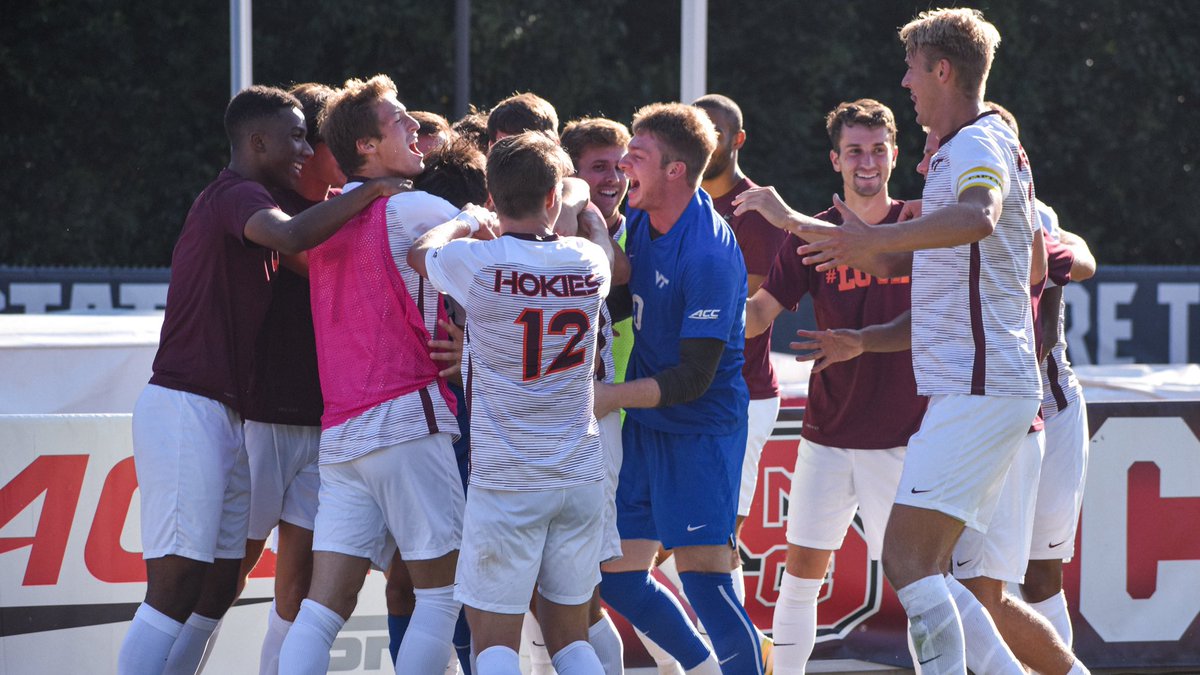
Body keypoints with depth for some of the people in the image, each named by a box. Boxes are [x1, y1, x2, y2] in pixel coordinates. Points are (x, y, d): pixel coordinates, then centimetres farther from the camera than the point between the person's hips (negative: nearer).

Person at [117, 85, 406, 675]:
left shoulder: (231, 199, 22)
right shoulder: (238, 195, -10)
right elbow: (291, 237, -32)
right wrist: (367, 193, -22)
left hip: (223, 419, 11)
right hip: (187, 410, -11)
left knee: (218, 589, 9)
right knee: (176, 589, -13)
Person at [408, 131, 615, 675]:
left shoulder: (476, 262, -12)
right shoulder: (588, 262, 0)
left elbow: (420, 252, 13)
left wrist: (466, 221, 29)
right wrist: (584, 203, 46)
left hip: (505, 480, -4)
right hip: (581, 476, 4)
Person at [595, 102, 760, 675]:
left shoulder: (709, 256, -23)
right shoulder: (642, 217, 1)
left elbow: (695, 378, -22)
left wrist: (609, 397, -25)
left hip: (701, 429, -8)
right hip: (644, 427, 8)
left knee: (703, 579, -15)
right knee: (617, 576, 9)